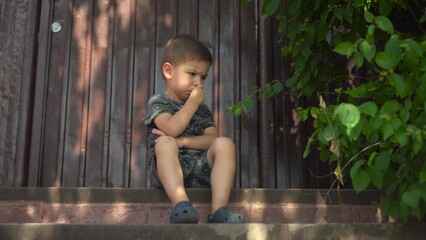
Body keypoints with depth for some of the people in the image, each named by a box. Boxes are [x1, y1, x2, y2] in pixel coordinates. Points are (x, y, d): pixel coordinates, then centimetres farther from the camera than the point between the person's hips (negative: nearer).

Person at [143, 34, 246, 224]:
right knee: (165, 143, -32)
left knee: (225, 144, -22)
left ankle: (219, 210, -36)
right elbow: (171, 129, -11)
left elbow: (213, 139, 5)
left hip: (201, 169, 4)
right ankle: (181, 203, -49)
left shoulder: (203, 109, 24)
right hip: (168, 171, -3)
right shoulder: (158, 102, 11)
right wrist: (193, 102, -2)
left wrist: (183, 141, -10)